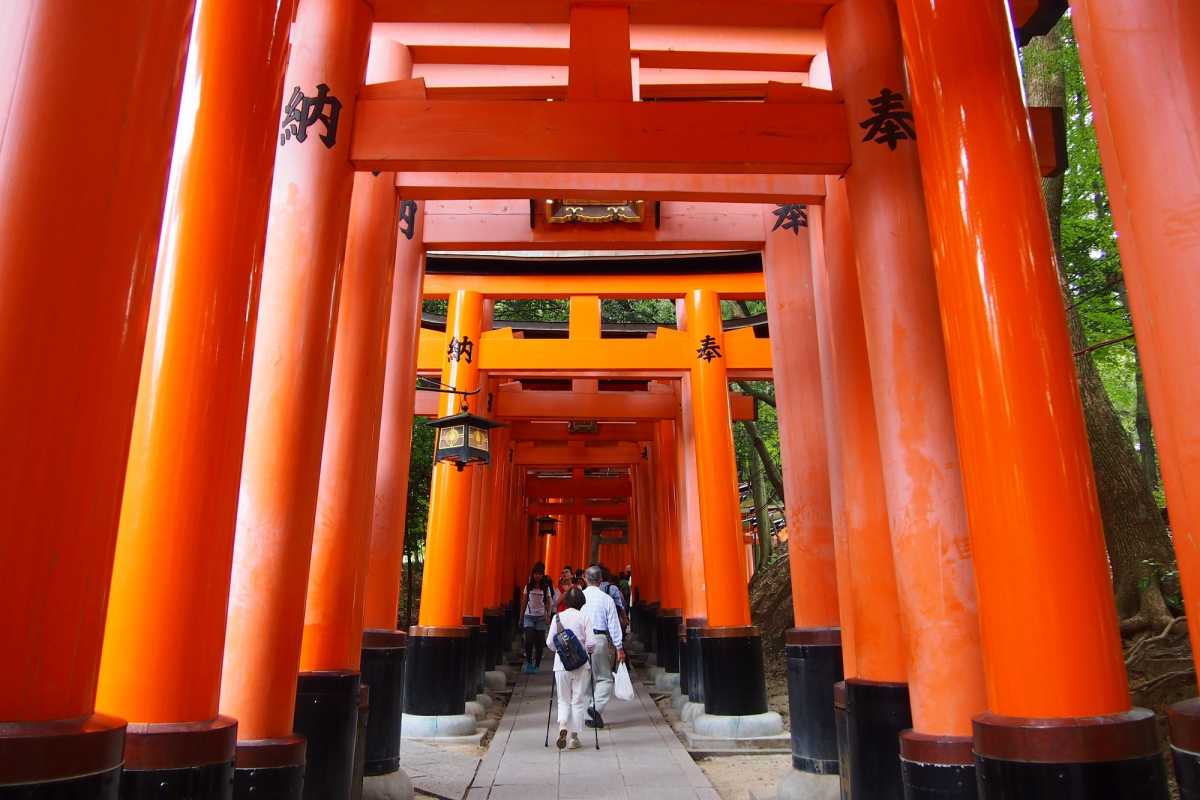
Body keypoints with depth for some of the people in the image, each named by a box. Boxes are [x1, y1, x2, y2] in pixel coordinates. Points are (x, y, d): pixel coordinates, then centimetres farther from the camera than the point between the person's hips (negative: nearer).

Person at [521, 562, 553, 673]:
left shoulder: (546, 587, 2)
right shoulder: (528, 586, 4)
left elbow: (548, 603, 1)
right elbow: (524, 602, 8)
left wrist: (548, 616, -10)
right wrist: (521, 617, 8)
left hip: (541, 617, 0)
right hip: (529, 616, 0)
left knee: (539, 643, 2)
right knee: (529, 640, -14)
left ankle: (537, 665, 13)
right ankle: (528, 662, 4)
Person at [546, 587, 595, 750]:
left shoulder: (557, 617, -1)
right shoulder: (584, 618, -6)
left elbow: (549, 642, -2)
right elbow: (591, 643, -10)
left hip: (561, 664, 1)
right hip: (581, 664, -1)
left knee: (563, 700, 13)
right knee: (578, 700, 10)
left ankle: (562, 727, -10)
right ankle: (574, 737, 12)